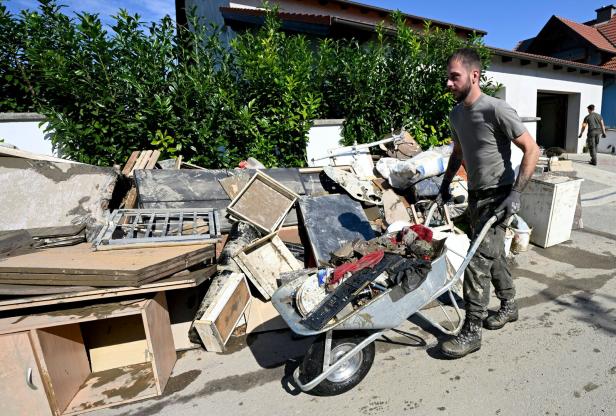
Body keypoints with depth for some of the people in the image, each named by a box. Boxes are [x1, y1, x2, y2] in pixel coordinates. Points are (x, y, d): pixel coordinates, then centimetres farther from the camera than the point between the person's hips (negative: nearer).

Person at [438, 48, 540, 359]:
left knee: (478, 261, -9)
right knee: (493, 254, 19)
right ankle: (509, 305, 39)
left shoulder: (496, 110, -19)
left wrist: (515, 194, -23)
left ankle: (471, 331, 2)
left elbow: (532, 150, -17)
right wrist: (445, 186, 14)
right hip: (475, 195, 8)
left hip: (497, 196, -8)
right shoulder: (456, 114, 5)